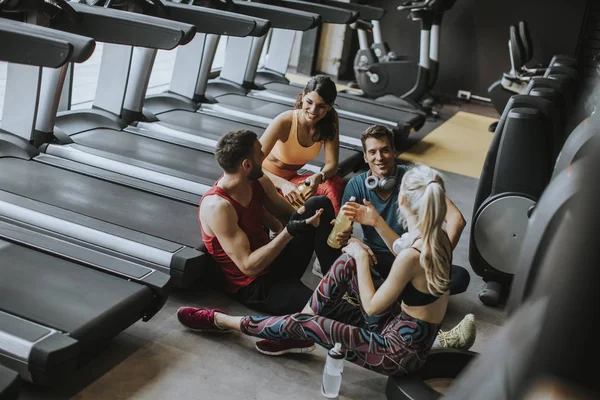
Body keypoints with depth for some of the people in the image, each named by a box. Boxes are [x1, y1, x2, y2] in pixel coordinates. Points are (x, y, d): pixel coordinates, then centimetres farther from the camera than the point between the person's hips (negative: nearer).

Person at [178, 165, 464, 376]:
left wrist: (362, 258, -8)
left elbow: (372, 307, -19)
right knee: (347, 261, 5)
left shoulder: (412, 257, -31)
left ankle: (221, 321, 15)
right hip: (403, 327, 8)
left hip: (400, 352, -8)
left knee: (303, 324, -5)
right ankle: (297, 335, 16)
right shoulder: (440, 238, -5)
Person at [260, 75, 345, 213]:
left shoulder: (330, 121, -13)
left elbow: (332, 164, -15)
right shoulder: (285, 122, -27)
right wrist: (283, 184, -50)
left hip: (291, 178, 5)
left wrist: (319, 177, -39)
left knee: (335, 184, -25)